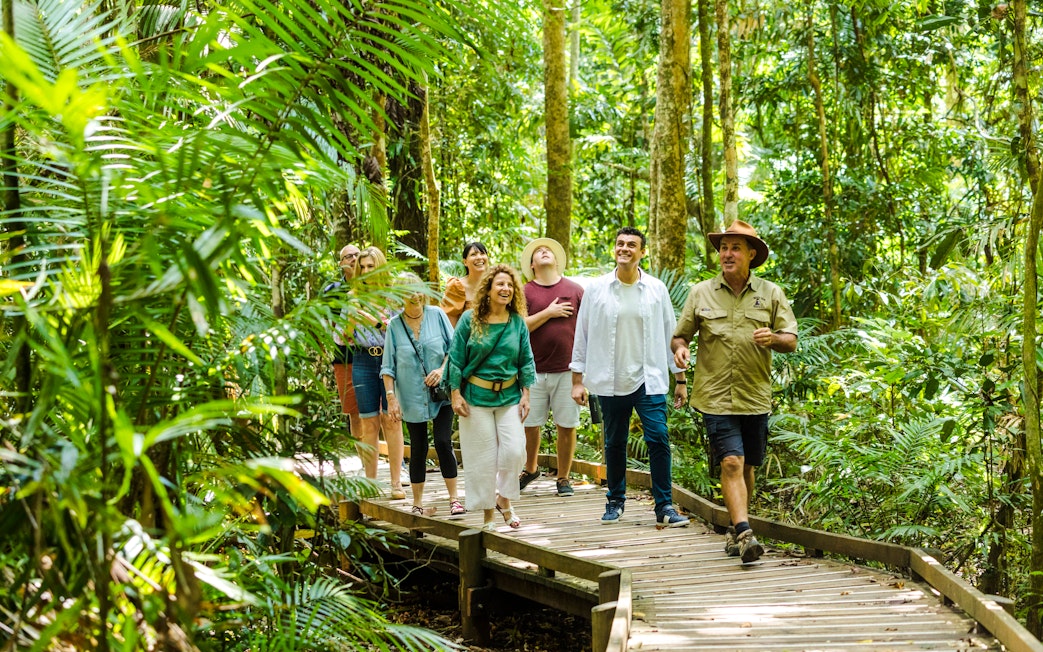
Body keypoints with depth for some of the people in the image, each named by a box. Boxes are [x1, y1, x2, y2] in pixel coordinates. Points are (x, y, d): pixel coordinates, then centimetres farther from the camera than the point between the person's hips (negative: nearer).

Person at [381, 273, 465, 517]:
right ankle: (418, 503, 16)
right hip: (412, 397, 1)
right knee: (418, 448, 6)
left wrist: (442, 369, -12)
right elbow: (388, 366, 2)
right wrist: (391, 396, -6)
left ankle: (454, 498, -1)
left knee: (443, 442, -9)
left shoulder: (437, 315, -1)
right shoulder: (394, 325, 0)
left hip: (441, 393, -1)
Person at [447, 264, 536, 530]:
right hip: (476, 396, -2)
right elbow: (456, 358, -2)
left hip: (509, 396, 2)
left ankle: (505, 499, 16)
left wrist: (525, 394, 2)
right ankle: (488, 514, 13)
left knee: (514, 450, -10)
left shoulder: (518, 322, 3)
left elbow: (526, 361, 8)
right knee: (483, 458, 1)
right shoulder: (470, 319, -4)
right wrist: (456, 395, -7)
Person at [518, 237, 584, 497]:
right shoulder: (525, 292, 4)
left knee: (567, 426, 3)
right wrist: (548, 312, -11)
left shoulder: (575, 290, 7)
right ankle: (530, 469, 29)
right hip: (535, 370, 0)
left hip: (567, 370, 0)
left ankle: (563, 478, 15)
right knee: (530, 424, 6)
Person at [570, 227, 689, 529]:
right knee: (614, 444, 9)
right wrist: (577, 380, 3)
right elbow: (582, 336, 6)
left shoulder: (656, 289, 3)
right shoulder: (596, 289, 2)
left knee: (659, 439, -11)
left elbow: (670, 334, 8)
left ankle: (665, 506, -6)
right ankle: (616, 501, 25)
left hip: (649, 380, -1)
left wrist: (680, 378, 7)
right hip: (610, 381, 1)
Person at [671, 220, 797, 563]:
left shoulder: (770, 293, 8)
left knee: (747, 466, 10)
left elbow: (791, 341, 6)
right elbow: (680, 335, 12)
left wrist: (773, 338, -16)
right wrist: (680, 349, -11)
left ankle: (735, 529, 26)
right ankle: (744, 534, -20)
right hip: (716, 396, -2)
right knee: (731, 462, -14)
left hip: (755, 396, 2)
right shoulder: (701, 293, 7)